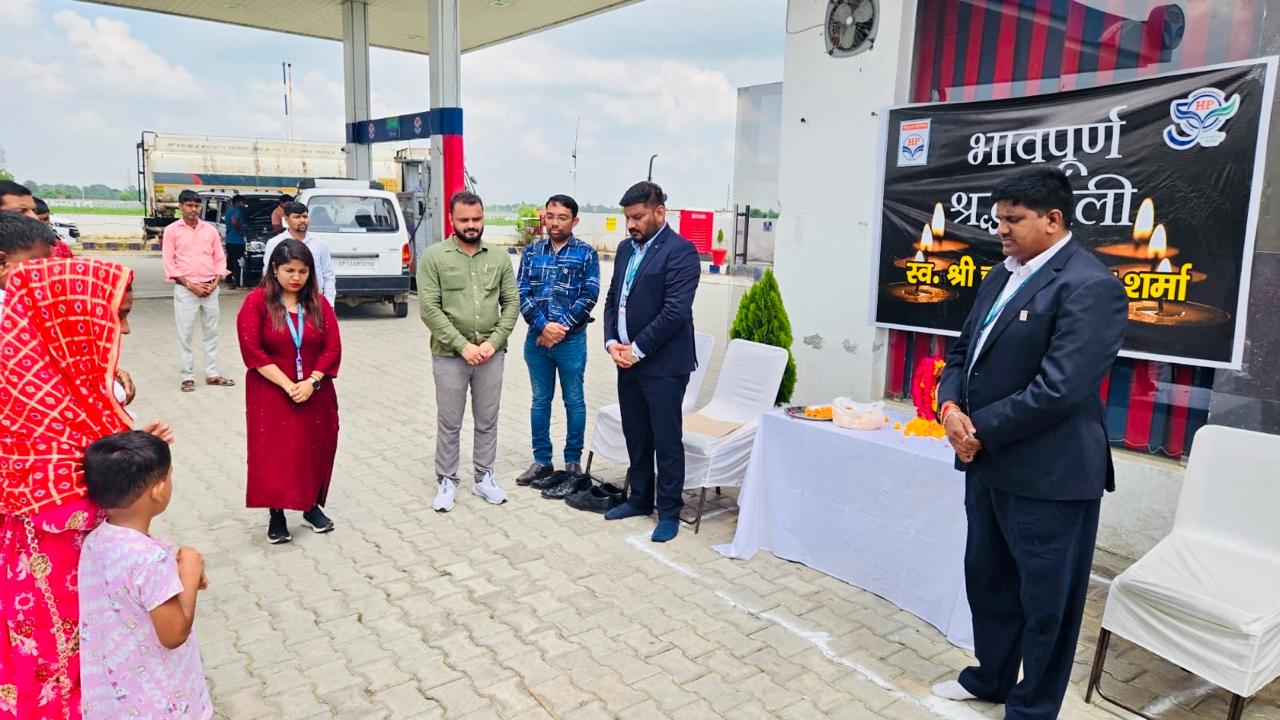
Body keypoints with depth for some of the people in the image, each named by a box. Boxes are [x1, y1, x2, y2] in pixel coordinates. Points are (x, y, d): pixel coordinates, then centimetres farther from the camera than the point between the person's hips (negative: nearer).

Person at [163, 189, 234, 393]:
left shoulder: (210, 229, 9)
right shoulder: (172, 230, 1)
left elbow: (220, 258, 10)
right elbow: (169, 262, -3)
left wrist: (215, 282, -4)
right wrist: (190, 284, -11)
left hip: (210, 289, 3)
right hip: (185, 289, -3)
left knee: (211, 332, 8)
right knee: (185, 334, 0)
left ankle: (212, 374, 16)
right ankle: (188, 377, 6)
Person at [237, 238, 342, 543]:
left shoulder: (318, 303, 4)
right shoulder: (256, 302, -6)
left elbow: (333, 348, -1)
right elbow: (253, 352, -12)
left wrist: (312, 382, -14)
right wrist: (288, 386, -16)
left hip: (315, 394, 3)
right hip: (271, 394, -3)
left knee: (315, 450, 10)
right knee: (274, 453, -1)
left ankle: (312, 506, 27)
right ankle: (276, 516, 11)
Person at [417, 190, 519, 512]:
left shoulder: (499, 258, 6)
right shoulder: (434, 257, -3)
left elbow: (512, 303, 5)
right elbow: (429, 308, -9)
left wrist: (494, 342, -9)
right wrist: (463, 345, -15)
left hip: (491, 354, 3)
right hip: (450, 355, -3)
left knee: (487, 421, 13)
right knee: (449, 424, 8)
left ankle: (484, 478, 27)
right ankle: (446, 481, 22)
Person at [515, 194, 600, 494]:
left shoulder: (586, 253, -3)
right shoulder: (531, 252, 6)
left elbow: (589, 296, -9)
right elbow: (521, 293, 0)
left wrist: (560, 328, -14)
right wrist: (543, 326, -13)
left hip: (571, 340, -3)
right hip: (536, 338, 3)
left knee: (574, 401, 7)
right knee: (540, 401, 12)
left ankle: (573, 463, 18)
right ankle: (542, 461, 23)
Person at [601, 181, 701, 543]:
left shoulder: (680, 251, -12)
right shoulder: (626, 248, 12)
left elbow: (675, 311, -19)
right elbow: (612, 299, 15)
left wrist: (637, 349, -15)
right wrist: (612, 342, 0)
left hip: (663, 364, -7)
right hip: (627, 360, 7)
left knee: (666, 440, 3)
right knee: (636, 436, 17)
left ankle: (669, 512, 16)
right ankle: (640, 499, 32)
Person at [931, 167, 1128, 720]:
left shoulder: (1089, 285, -17)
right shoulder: (1003, 275, 11)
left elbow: (1057, 389, -24)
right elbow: (963, 352, 13)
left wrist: (980, 430, -16)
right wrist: (952, 407, -7)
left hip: (1048, 472, -9)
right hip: (988, 462, 9)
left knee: (1045, 598, 9)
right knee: (986, 576, 22)